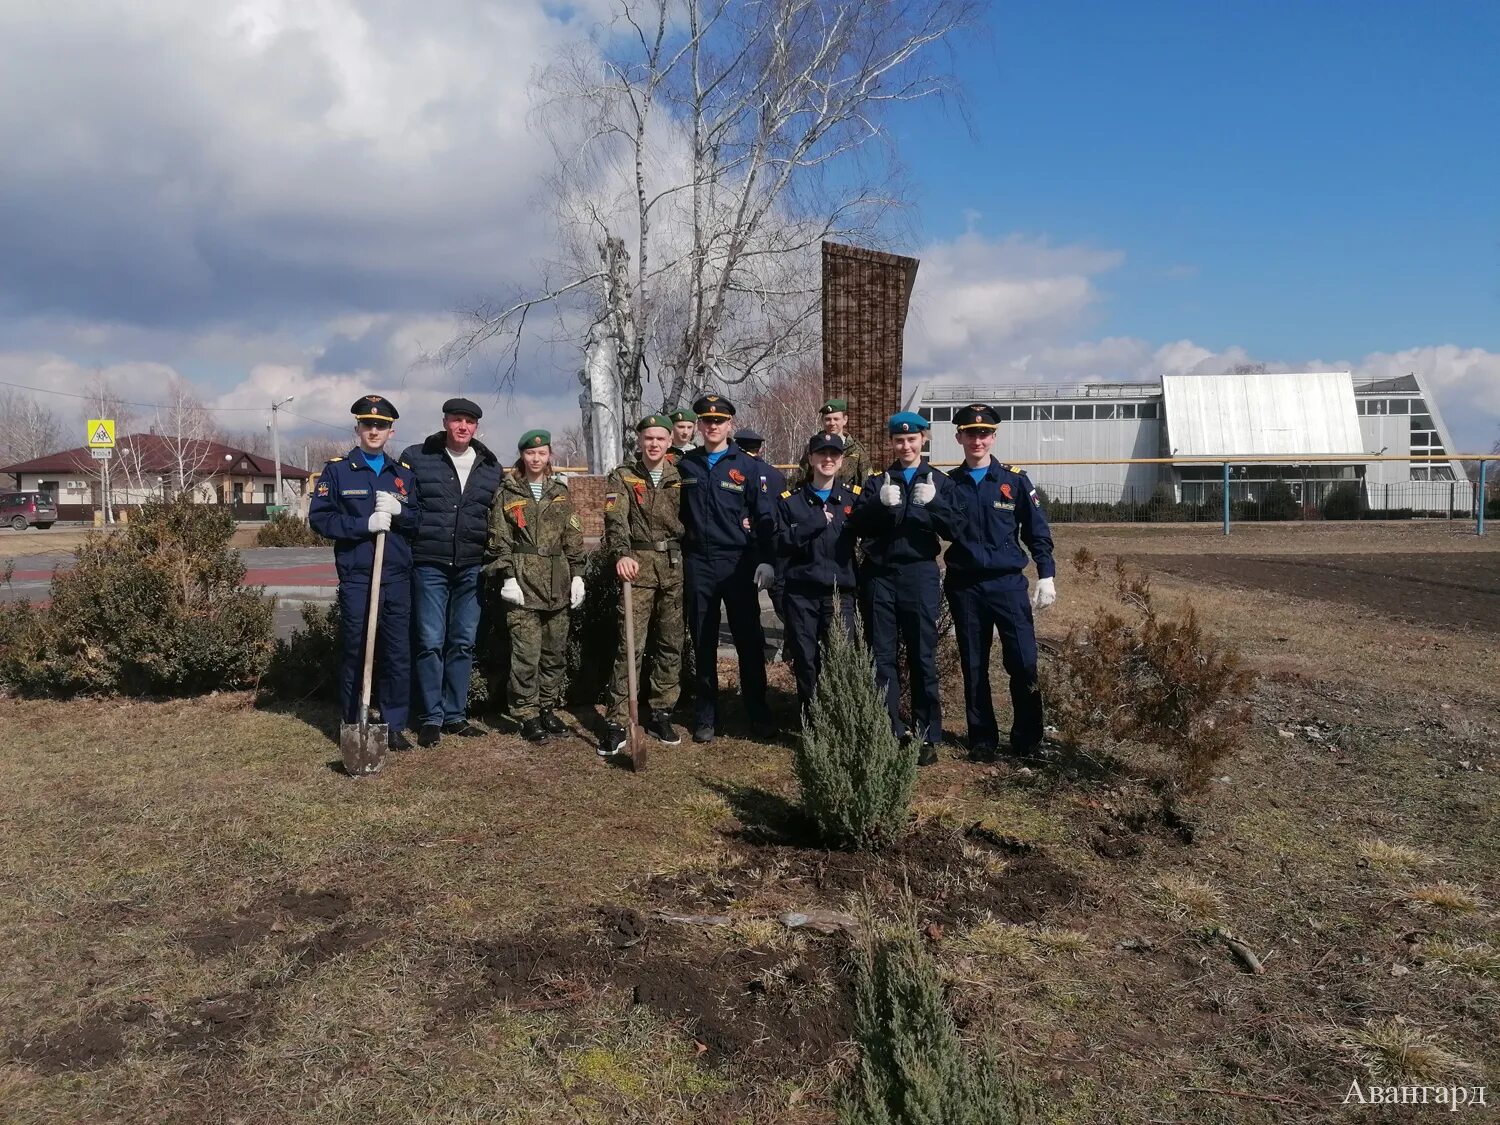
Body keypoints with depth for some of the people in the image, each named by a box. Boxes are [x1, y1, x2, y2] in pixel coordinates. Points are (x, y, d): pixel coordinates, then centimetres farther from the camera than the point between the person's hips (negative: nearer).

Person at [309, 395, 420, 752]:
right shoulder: (337, 470, 3)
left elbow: (420, 520, 12)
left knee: (398, 653, 5)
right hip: (356, 578, -3)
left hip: (397, 577, 3)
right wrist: (365, 525, -15)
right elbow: (319, 517, -4)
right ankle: (353, 728, 13)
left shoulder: (404, 473, 14)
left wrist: (399, 511, -10)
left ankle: (395, 725, 15)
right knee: (355, 652, 3)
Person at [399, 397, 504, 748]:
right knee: (431, 643, -3)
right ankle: (431, 718, 8)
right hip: (429, 565, -3)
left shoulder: (491, 467, 10)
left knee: (463, 643, 8)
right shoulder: (416, 458, 0)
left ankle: (455, 715, 18)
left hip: (471, 569, 3)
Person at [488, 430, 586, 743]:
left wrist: (577, 575, 6)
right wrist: (507, 577, -9)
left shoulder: (560, 492, 14)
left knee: (555, 650, 7)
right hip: (523, 582, -4)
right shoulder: (507, 493, 5)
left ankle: (548, 707, 20)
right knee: (527, 651, -7)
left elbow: (573, 539, 12)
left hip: (557, 584, 4)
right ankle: (527, 714, 2)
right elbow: (499, 540, 0)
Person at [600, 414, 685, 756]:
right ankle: (616, 723, -5)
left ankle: (660, 714, 19)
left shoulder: (680, 478, 12)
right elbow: (616, 519, -13)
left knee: (670, 644, 7)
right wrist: (621, 553, -30)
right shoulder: (622, 478, 3)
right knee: (631, 644, -9)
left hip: (674, 565, 3)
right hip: (638, 564, -3)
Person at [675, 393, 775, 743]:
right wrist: (677, 552, 6)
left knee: (749, 640, 3)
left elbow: (763, 516, -2)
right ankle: (706, 717, 17)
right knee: (703, 642, 8)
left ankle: (758, 713, 15)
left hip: (738, 562, -2)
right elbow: (677, 513, 13)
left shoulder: (747, 465, 0)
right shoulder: (685, 465, 7)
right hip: (698, 563, 2)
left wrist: (766, 559, -8)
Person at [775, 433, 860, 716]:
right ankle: (809, 722, 19)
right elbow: (780, 545, -4)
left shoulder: (855, 497, 8)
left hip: (840, 593, 0)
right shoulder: (790, 501, 7)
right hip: (801, 594, 0)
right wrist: (815, 523, -12)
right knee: (805, 661, 6)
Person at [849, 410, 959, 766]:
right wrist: (881, 503, -19)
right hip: (879, 575, 2)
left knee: (922, 656, 1)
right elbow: (858, 525, -2)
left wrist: (932, 503, -19)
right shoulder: (877, 482, 12)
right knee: (882, 656, 3)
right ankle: (889, 734, 12)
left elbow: (953, 530, -3)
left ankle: (927, 736, 9)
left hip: (920, 575, -1)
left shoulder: (940, 482, 9)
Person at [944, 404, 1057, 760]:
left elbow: (1038, 531, 4)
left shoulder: (1014, 480, 2)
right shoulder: (949, 484, 7)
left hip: (1009, 584, -1)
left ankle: (1027, 740, 9)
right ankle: (982, 739, 20)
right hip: (965, 587, 2)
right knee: (973, 667, 9)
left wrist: (1046, 576, 0)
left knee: (1024, 662, -7)